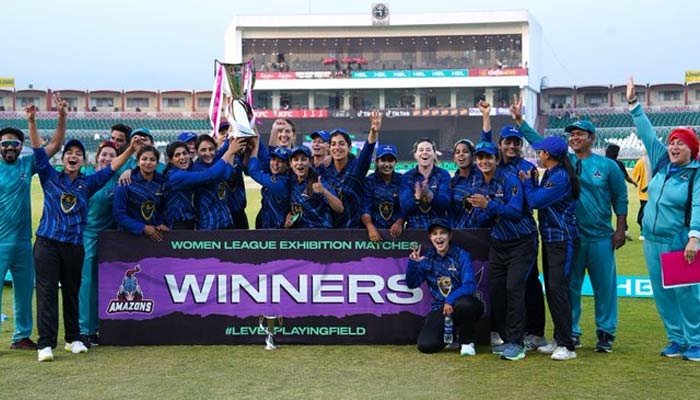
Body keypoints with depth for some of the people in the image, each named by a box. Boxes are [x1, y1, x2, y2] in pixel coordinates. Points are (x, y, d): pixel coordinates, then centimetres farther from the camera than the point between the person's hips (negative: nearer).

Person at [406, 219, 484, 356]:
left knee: (463, 303, -39)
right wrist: (413, 264, -17)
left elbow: (469, 285, -16)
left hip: (461, 305, -2)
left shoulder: (461, 255, -7)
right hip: (440, 308, 3)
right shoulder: (427, 258, 4)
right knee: (426, 345, -18)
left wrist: (451, 300, -29)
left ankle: (467, 341, -9)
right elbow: (412, 284, -1)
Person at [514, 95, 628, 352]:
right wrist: (519, 120, -4)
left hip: (601, 237, -2)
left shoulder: (607, 166, 1)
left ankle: (606, 333, 14)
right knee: (570, 287, 8)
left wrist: (620, 229, -1)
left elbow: (620, 199, 4)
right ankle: (571, 333, 18)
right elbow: (538, 141, 3)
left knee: (605, 286, 3)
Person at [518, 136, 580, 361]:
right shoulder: (549, 175, 12)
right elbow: (538, 199, 14)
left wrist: (527, 182, -3)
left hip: (563, 241, -10)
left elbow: (535, 200, -19)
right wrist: (530, 182, 5)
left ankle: (567, 346, -7)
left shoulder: (561, 177, -19)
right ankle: (558, 339, 23)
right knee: (551, 289, 13)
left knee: (558, 289, -12)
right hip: (549, 239, 10)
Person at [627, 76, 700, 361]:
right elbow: (647, 133, 12)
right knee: (662, 293, 9)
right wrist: (633, 103, 11)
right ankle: (676, 340, 20)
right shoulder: (661, 163, 8)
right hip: (652, 241, 6)